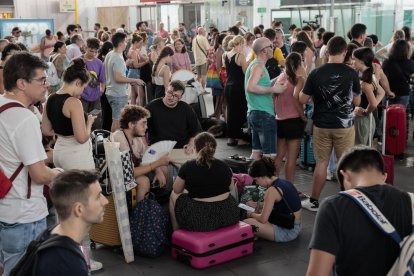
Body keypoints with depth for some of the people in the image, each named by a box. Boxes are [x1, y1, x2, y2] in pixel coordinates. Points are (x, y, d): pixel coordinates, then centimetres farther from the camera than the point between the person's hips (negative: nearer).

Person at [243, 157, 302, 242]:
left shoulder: (272, 190, -21)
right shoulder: (284, 182, 5)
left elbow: (263, 219, -19)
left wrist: (251, 214, 1)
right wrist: (258, 205, 13)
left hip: (288, 231, -10)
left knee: (247, 223, -22)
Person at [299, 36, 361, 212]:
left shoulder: (316, 73, -7)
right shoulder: (351, 74, -8)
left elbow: (302, 100, -2)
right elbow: (357, 101, 0)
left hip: (321, 125, 1)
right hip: (344, 125, -1)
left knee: (321, 163, 11)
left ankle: (313, 201, 18)